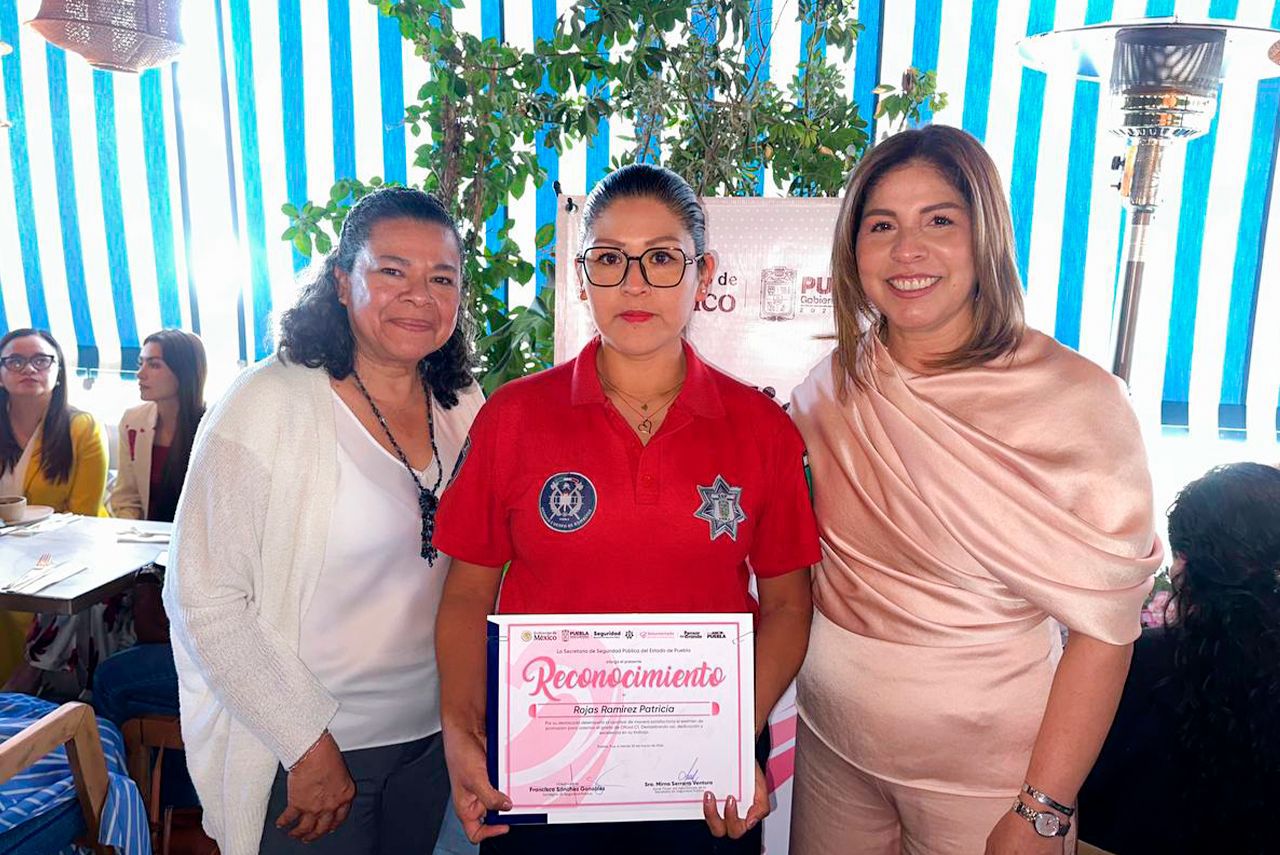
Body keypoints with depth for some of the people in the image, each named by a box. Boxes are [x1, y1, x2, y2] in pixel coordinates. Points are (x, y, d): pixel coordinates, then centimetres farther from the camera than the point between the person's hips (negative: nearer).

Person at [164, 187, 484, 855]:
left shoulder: (461, 404, -2)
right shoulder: (267, 405, -18)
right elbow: (204, 600, -17)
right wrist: (307, 746, -16)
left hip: (431, 734, 5)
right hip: (302, 754, -5)